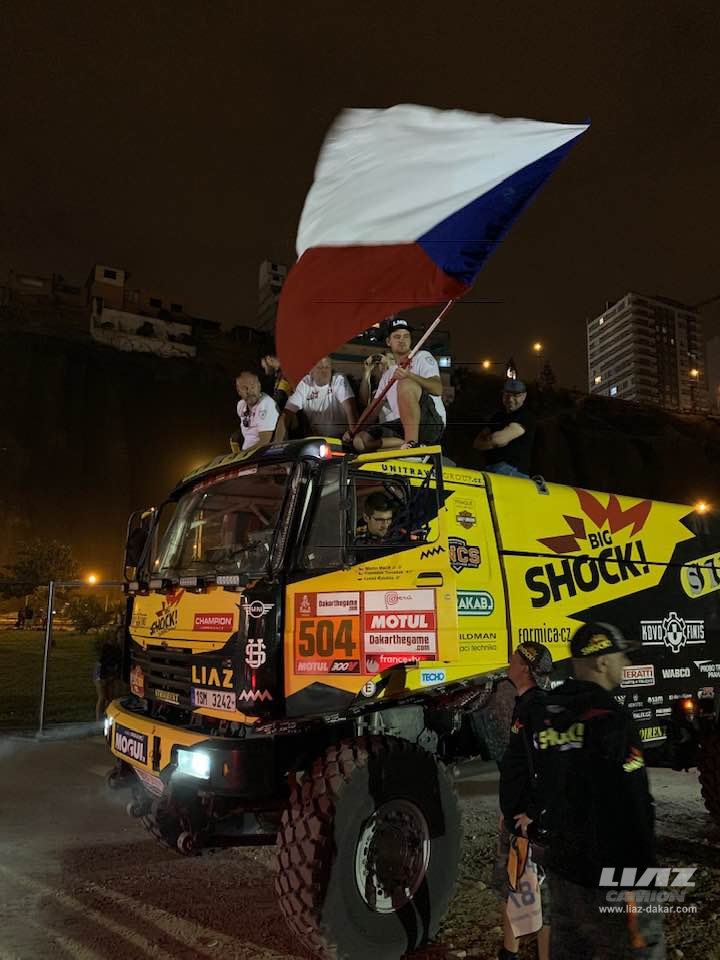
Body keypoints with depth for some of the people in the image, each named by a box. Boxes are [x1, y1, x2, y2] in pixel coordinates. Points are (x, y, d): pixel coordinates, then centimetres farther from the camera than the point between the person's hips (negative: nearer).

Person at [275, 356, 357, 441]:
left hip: (340, 437, -3)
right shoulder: (305, 384, 2)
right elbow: (289, 409, -3)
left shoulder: (339, 380, -7)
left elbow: (349, 406, -17)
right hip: (315, 437, 3)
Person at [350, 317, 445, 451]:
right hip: (400, 427, 5)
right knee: (359, 440, -17)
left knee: (405, 384, -31)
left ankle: (412, 443, -34)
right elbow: (375, 409, 22)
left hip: (431, 423, -5)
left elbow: (438, 389, -8)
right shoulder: (387, 375, 27)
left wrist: (410, 375, -24)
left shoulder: (422, 357, 10)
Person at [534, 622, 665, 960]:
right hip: (611, 881, -8)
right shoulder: (610, 719, -20)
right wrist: (643, 880, -15)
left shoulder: (548, 720, 5)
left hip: (562, 870, 8)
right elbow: (632, 809, -22)